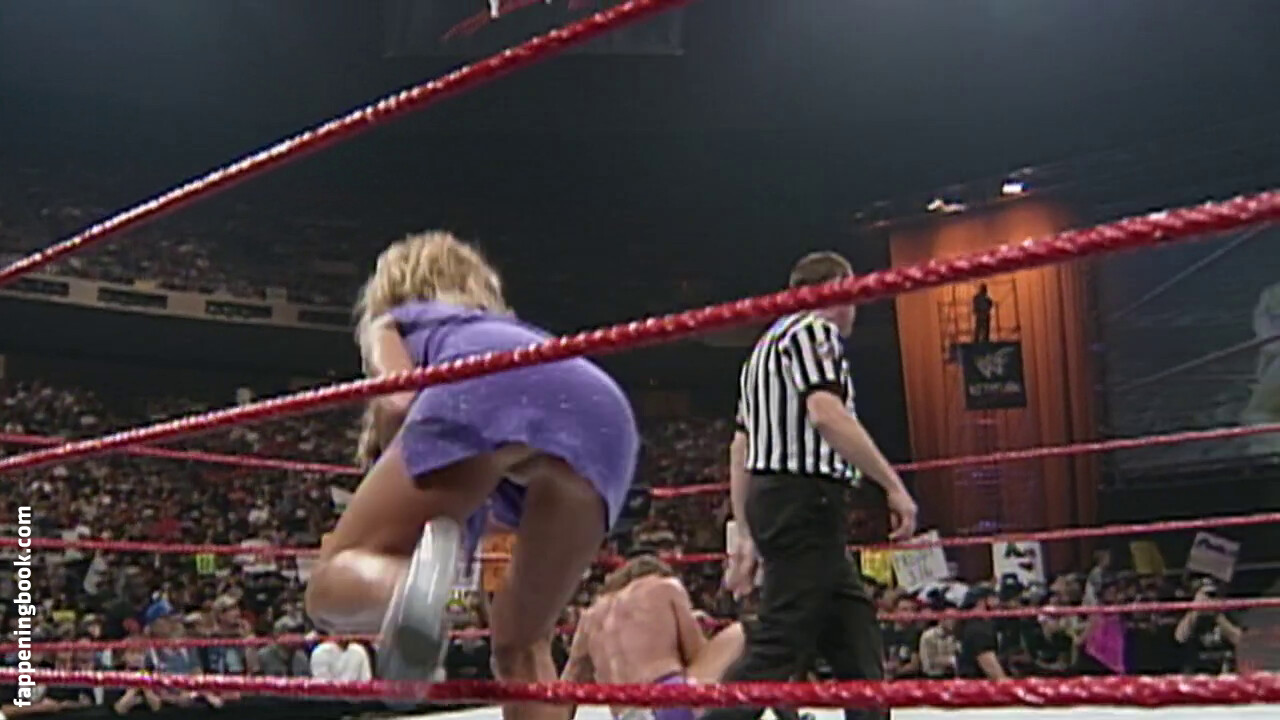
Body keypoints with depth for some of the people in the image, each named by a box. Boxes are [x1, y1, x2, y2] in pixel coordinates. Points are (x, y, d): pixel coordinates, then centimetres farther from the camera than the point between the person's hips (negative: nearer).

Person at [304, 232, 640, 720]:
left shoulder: (388, 323, 35)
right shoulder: (510, 332, 48)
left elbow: (396, 402, 11)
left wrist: (410, 496, 25)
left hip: (486, 387, -4)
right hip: (604, 411, 5)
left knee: (333, 583, 5)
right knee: (521, 642, 19)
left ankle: (404, 582, -30)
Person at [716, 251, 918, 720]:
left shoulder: (768, 346, 25)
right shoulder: (814, 329, -3)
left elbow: (741, 447, 21)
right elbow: (826, 413, -20)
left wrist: (746, 535, 20)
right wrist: (893, 485, -18)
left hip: (768, 496, 10)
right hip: (805, 496, -10)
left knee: (854, 632, 14)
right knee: (780, 645, -13)